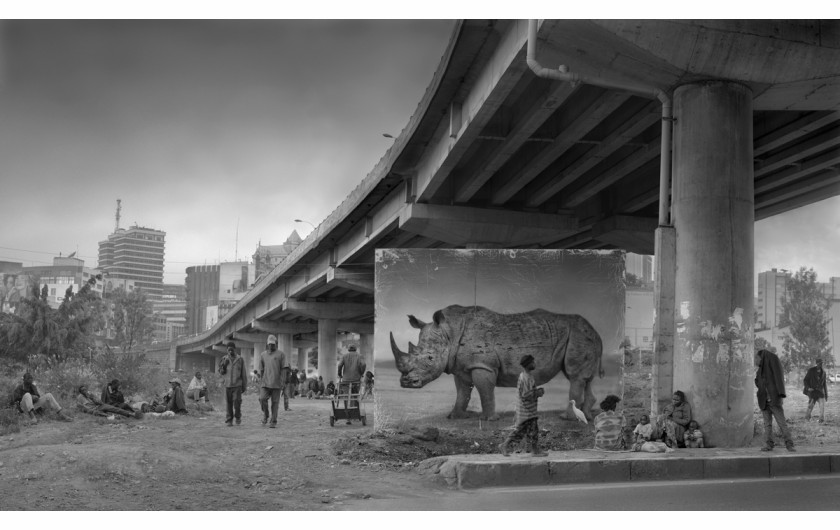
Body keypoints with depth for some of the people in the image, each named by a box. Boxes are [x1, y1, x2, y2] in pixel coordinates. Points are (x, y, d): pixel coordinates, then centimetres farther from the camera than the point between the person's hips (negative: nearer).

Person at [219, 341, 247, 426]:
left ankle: (238, 417, 16)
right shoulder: (224, 359, 6)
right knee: (228, 404, 3)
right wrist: (224, 365, -11)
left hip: (237, 385, -2)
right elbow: (221, 372, 7)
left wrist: (244, 386, 6)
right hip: (227, 385, 2)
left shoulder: (240, 360, 2)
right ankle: (229, 420, 14)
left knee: (237, 402, -8)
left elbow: (243, 374, 6)